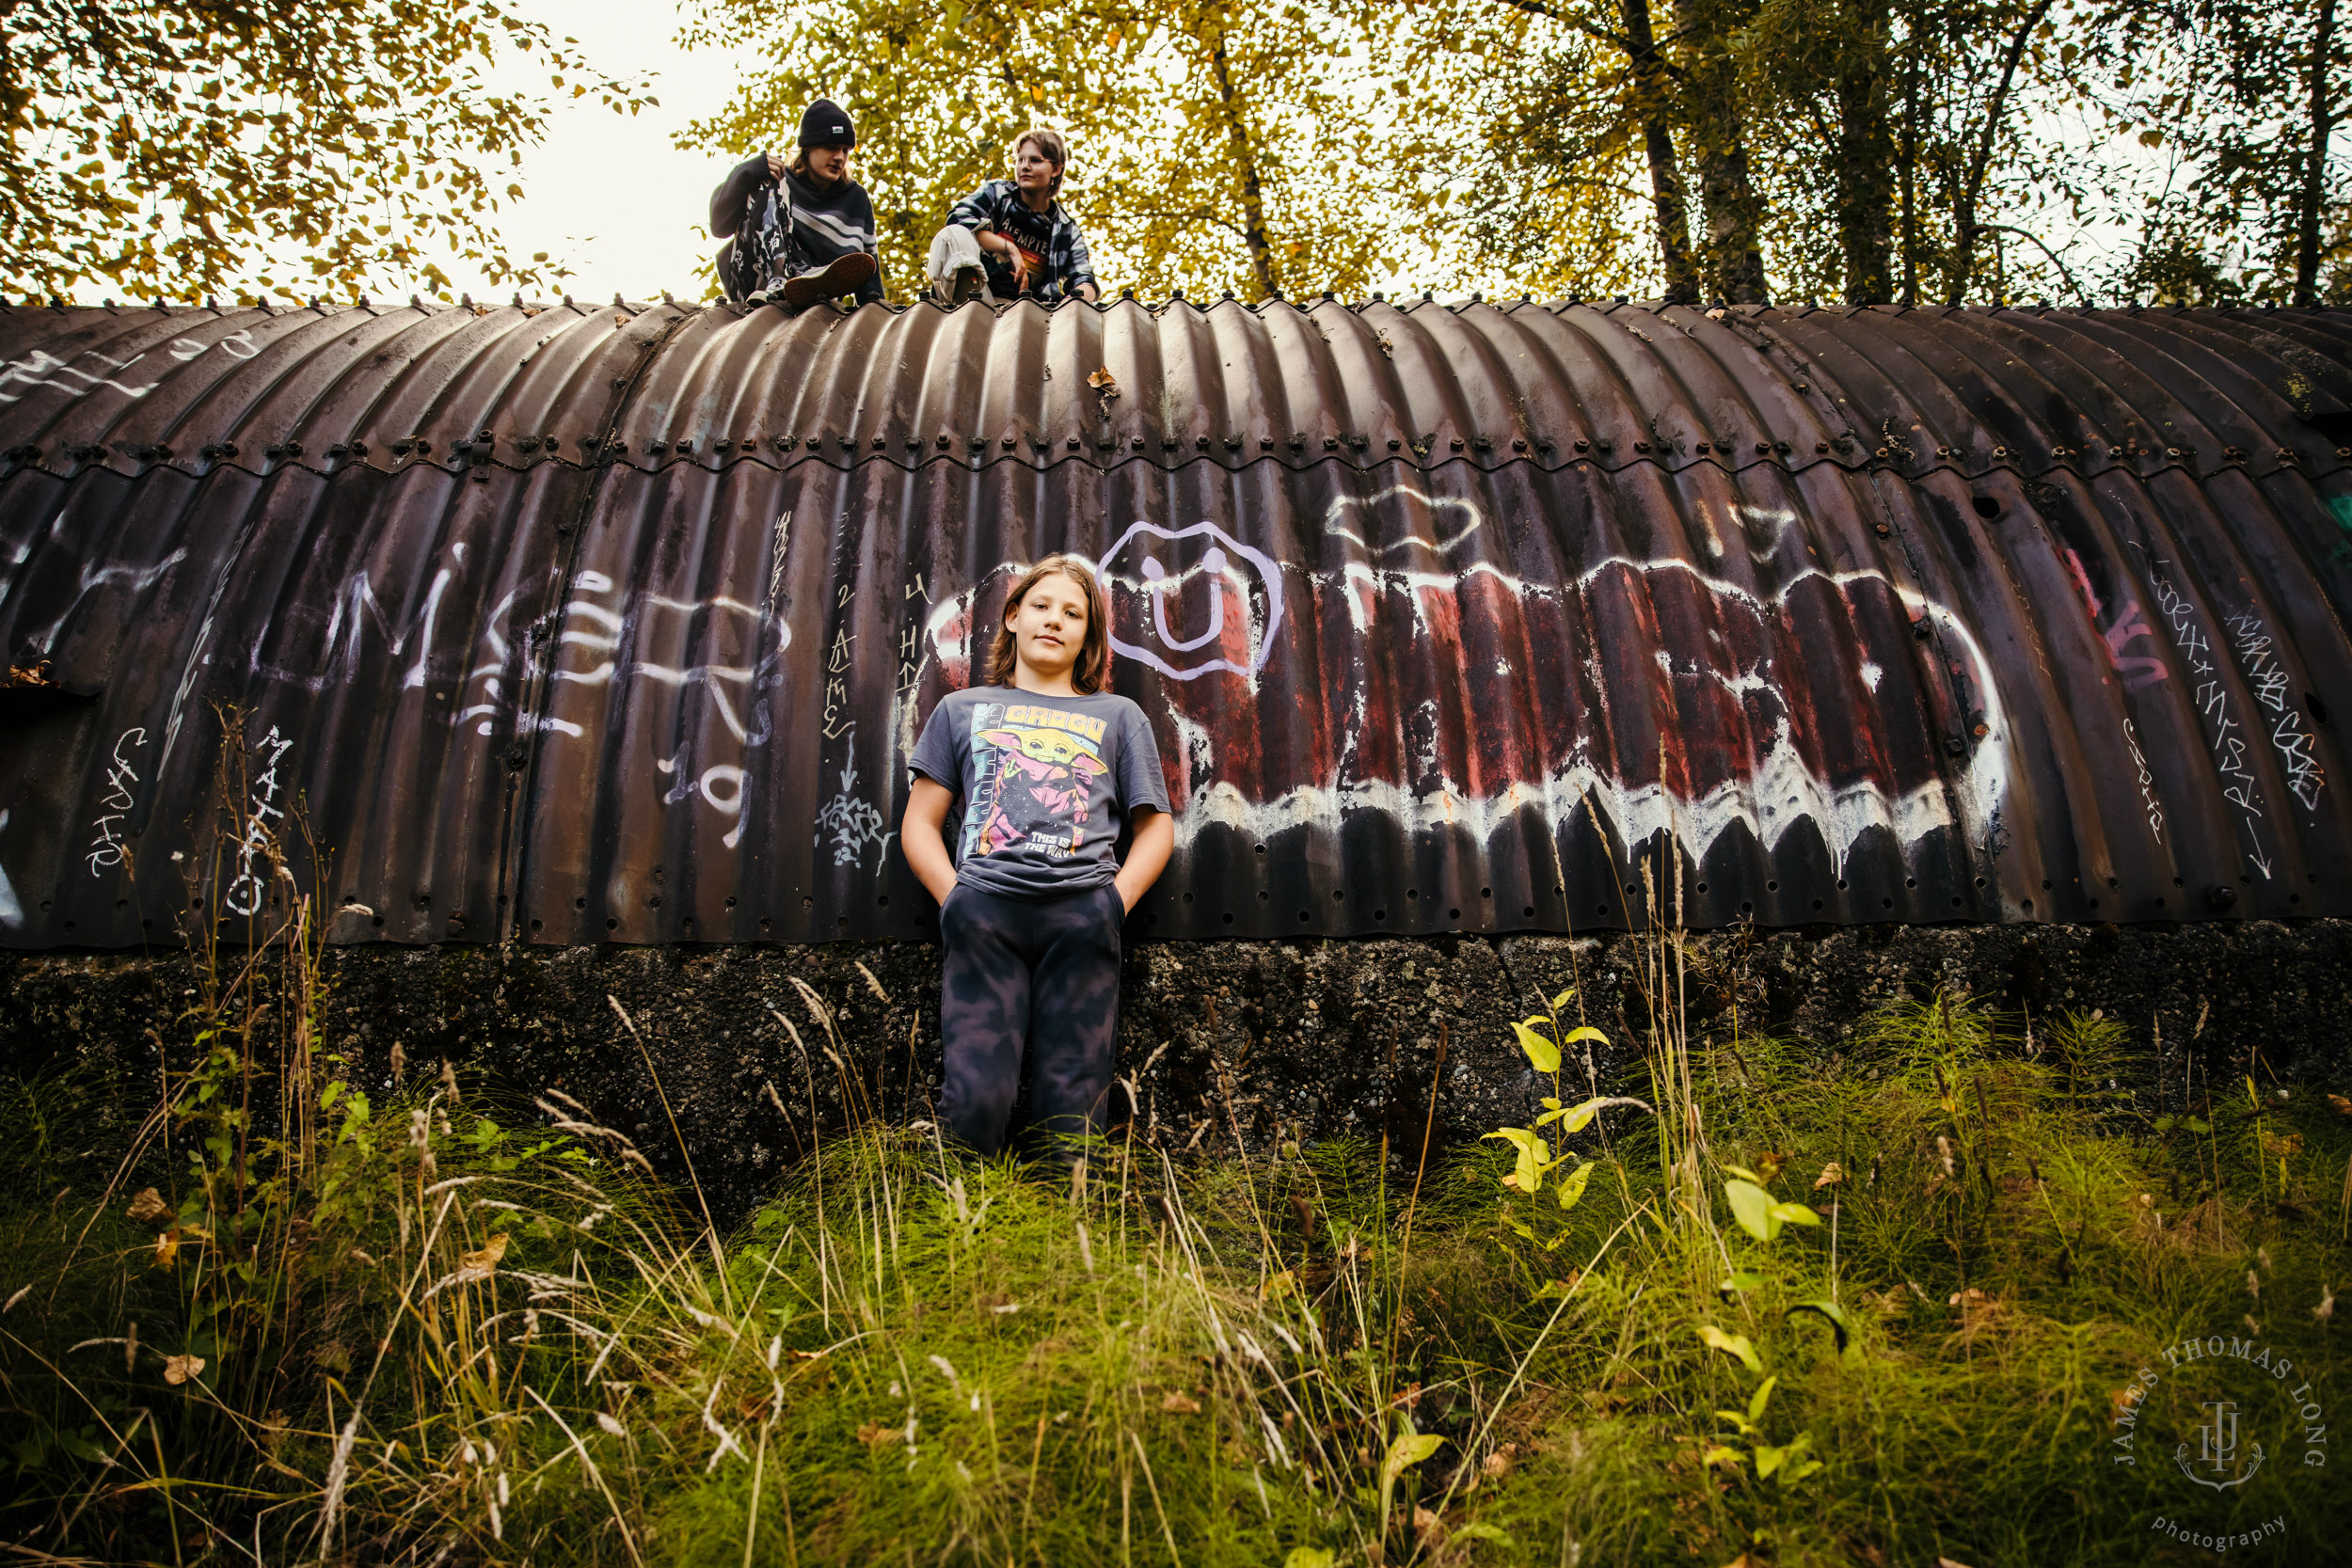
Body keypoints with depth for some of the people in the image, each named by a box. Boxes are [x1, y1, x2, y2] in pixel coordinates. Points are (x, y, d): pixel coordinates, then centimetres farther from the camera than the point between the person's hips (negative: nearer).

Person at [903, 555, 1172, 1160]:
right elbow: (920, 822, 19)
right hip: (984, 908, 0)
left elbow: (1156, 824, 20)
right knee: (975, 1098, -14)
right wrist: (954, 896, 1)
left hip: (1081, 910, 1)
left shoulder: (1119, 716, 26)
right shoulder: (962, 709, 25)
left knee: (1071, 1109, -6)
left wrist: (1116, 899, 2)